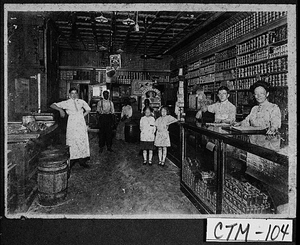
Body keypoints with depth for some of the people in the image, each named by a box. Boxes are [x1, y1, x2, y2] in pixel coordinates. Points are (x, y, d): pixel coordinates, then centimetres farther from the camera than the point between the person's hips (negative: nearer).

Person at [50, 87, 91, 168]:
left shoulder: (81, 102, 10)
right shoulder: (66, 103, 3)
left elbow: (88, 109, 24)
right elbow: (52, 105, 1)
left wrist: (82, 115, 11)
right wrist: (60, 109, -15)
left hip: (81, 123, 3)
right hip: (72, 124, -2)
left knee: (83, 141, 1)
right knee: (72, 142, -6)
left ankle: (82, 161, 9)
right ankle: (71, 161, 1)